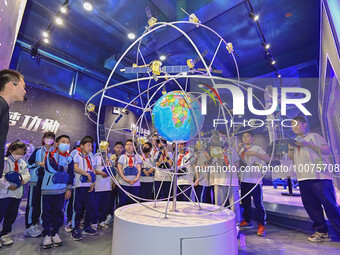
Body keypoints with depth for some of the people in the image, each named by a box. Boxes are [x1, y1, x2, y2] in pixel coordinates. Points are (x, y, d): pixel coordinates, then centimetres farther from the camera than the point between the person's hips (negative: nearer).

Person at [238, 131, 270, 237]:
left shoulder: (257, 148, -1)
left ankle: (261, 225, 5)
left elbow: (268, 159, -13)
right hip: (244, 179, 6)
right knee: (245, 202, 13)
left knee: (258, 202, -5)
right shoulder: (242, 149, 16)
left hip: (255, 180, -6)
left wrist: (255, 153, -23)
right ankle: (247, 221, 27)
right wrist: (239, 149, 0)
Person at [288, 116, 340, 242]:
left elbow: (327, 150, -5)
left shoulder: (313, 136, 6)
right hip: (303, 178, 5)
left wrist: (308, 144, -15)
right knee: (312, 206, 8)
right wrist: (290, 148, 0)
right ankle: (321, 232, 19)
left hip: (320, 176, -5)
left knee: (330, 204, -7)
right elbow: (291, 158, 18)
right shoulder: (294, 141, 21)